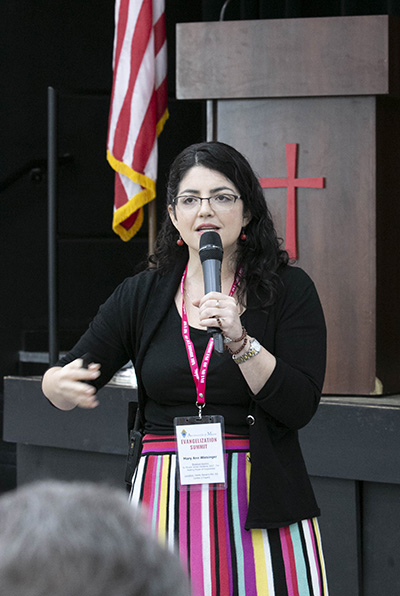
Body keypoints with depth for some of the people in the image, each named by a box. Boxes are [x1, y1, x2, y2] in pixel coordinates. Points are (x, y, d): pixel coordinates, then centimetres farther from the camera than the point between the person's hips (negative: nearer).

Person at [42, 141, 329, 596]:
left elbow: (300, 407, -8)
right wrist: (60, 385, -19)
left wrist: (239, 341, -20)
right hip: (167, 502, 2)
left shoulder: (288, 290, 1)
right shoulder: (141, 296, 8)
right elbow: (66, 379, 5)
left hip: (260, 505, -2)